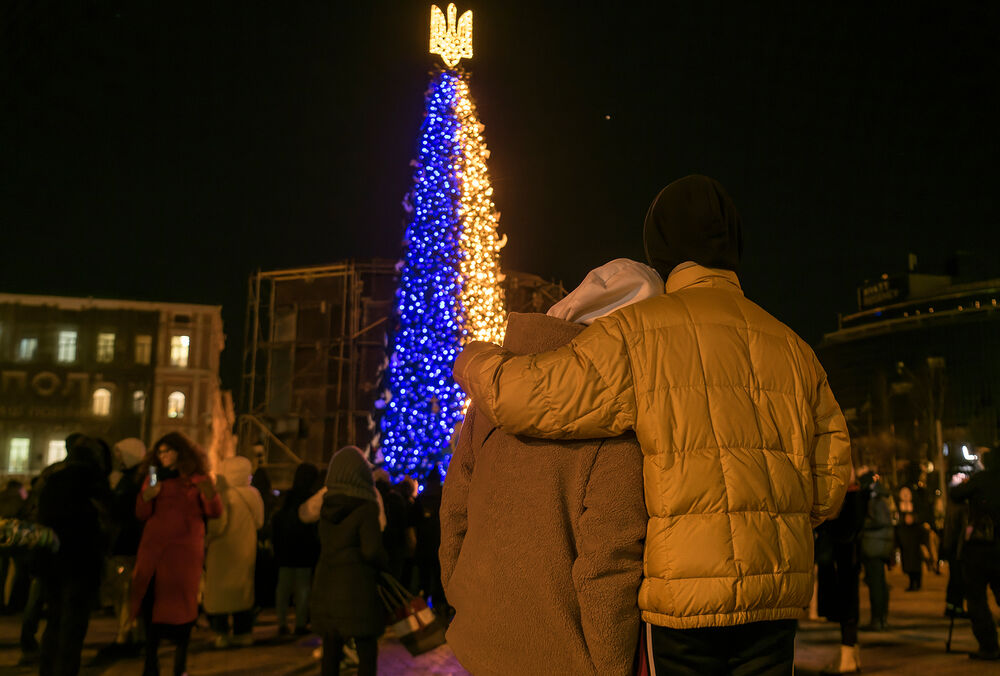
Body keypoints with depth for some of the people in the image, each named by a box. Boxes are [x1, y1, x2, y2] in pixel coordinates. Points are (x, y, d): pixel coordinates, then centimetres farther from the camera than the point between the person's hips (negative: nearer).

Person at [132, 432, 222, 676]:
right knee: (151, 603, -3)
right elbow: (141, 514, 12)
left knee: (181, 606, -2)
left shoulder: (197, 477, 5)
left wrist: (210, 494, -18)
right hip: (153, 547, 2)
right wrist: (146, 497, -9)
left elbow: (215, 513, 1)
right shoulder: (153, 476, 13)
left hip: (185, 549, -2)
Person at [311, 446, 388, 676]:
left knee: (331, 650, 14)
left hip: (325, 586, 6)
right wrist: (385, 563, 2)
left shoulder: (327, 506, 6)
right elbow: (372, 551, -19)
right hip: (357, 587, -6)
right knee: (367, 651, 3)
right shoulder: (366, 507, -13)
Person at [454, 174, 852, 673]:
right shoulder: (793, 348, 11)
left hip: (683, 592, -4)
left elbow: (529, 395, -11)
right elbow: (830, 481, 13)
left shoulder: (637, 332, -6)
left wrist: (474, 361, 10)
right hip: (777, 596, 5)